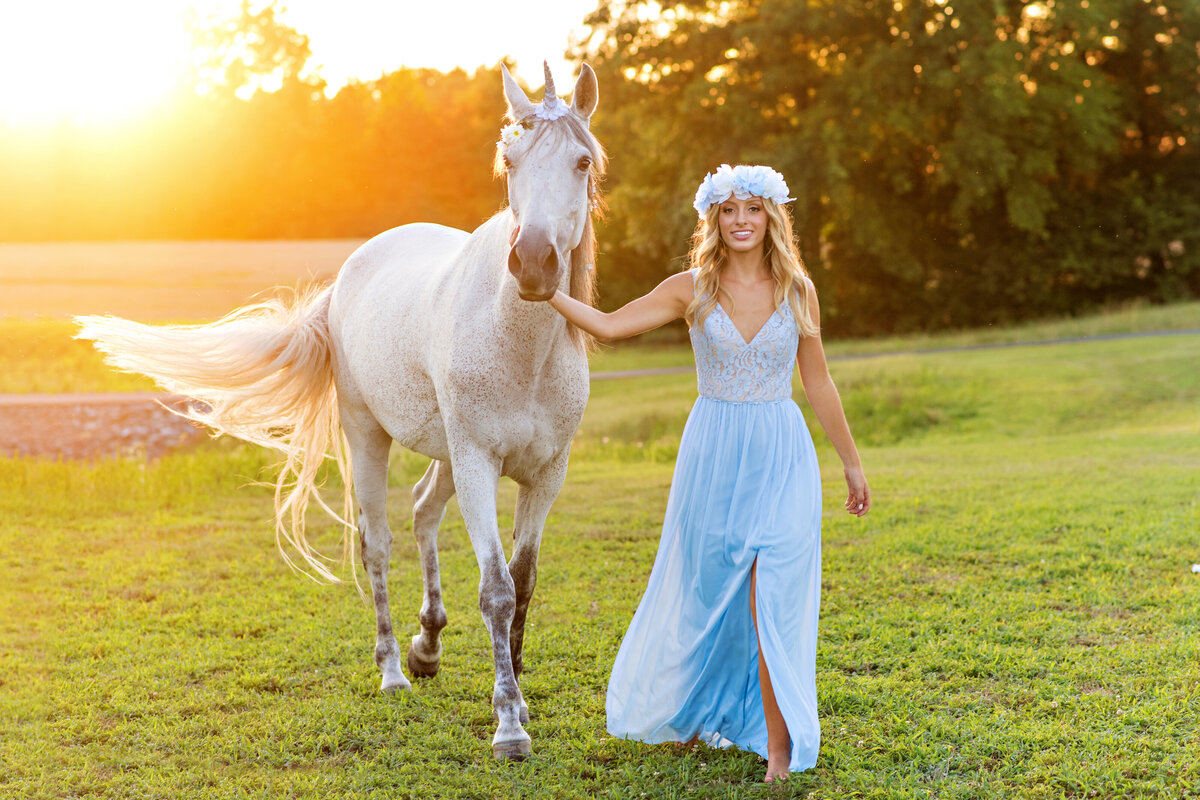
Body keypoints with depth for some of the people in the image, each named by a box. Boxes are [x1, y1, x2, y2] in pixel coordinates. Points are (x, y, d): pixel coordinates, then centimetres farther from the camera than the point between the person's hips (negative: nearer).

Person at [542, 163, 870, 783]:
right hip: (713, 453, 0)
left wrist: (852, 464, 13)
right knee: (703, 593, 11)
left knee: (774, 604, -5)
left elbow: (818, 384, 9)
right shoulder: (691, 290, -1)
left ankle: (780, 749, 1)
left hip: (781, 456, 0)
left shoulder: (797, 291, 2)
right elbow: (607, 326, -3)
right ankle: (692, 711, 36)